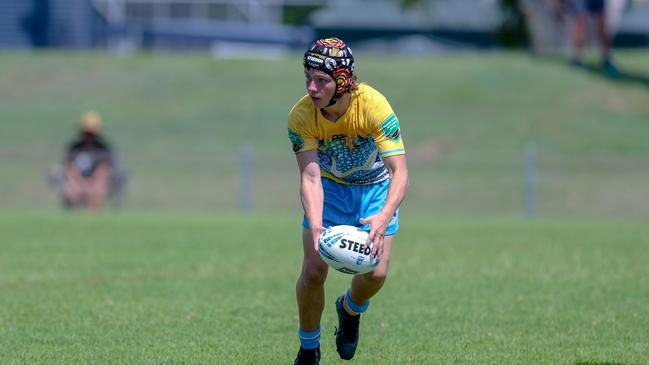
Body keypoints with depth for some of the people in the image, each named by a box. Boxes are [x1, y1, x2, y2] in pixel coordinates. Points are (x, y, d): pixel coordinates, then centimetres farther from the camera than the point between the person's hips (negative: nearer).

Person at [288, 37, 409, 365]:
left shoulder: (374, 105, -33)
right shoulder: (301, 116, -27)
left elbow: (399, 171, -38)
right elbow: (310, 177, -31)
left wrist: (384, 217, -55)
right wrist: (315, 226, -49)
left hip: (376, 187, -1)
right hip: (330, 186, 1)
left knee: (375, 273, -11)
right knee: (313, 269, -12)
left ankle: (349, 309, 27)